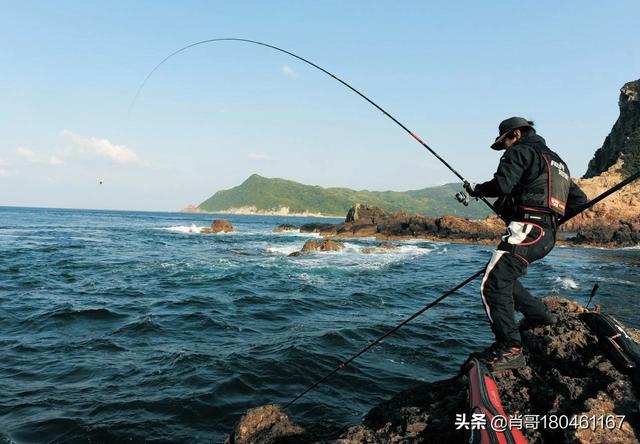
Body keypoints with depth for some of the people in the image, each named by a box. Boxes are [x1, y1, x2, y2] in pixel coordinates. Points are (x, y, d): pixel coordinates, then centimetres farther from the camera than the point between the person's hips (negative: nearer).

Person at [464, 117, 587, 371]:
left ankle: (510, 350, -18)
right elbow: (579, 199, 27)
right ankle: (542, 319, 28)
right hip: (547, 235, 10)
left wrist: (476, 190, 1)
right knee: (505, 279, 23)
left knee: (493, 285, -14)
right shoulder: (555, 161, 28)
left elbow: (502, 185, -17)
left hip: (526, 230, -10)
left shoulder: (520, 152, 1)